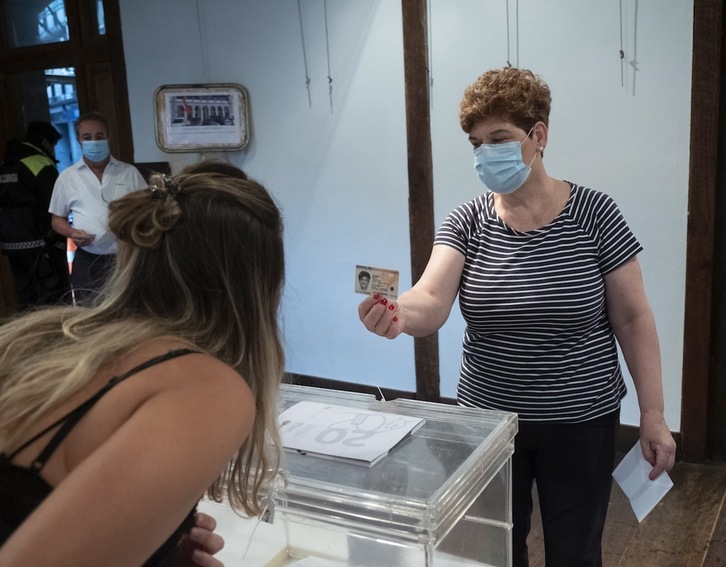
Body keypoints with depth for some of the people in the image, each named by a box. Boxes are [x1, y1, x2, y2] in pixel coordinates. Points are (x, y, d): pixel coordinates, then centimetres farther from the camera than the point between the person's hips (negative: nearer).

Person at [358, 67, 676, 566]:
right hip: (488, 418, 2)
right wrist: (397, 313, -45)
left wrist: (653, 415, -7)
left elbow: (632, 318, -7)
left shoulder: (595, 214, -11)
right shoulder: (467, 222, -7)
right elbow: (431, 302, -22)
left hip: (580, 421, -2)